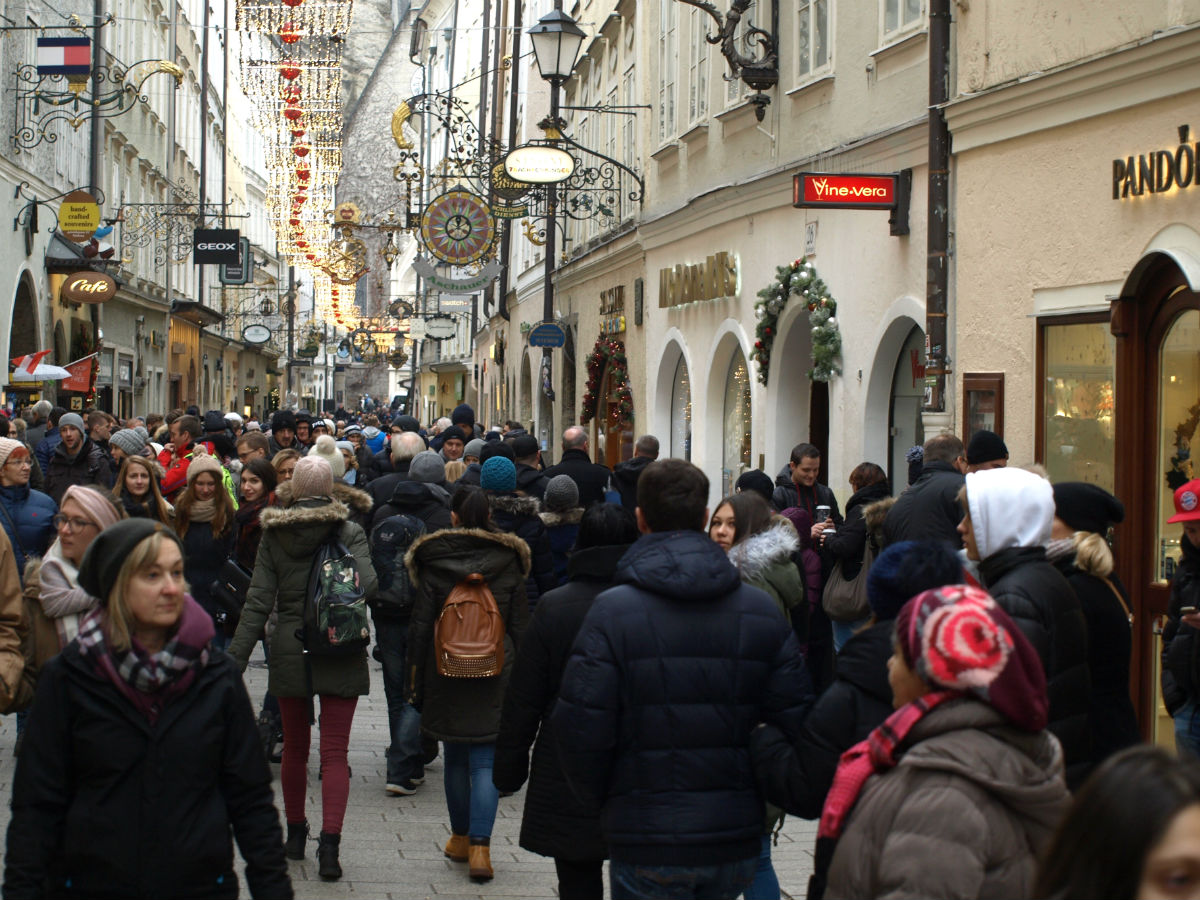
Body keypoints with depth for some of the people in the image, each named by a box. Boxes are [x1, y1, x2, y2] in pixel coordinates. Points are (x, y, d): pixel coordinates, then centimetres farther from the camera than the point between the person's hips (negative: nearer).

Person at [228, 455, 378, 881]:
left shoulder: (273, 534, 1)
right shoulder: (349, 532, -4)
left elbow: (257, 602, -3)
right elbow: (366, 583, -19)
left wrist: (235, 658, -2)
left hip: (289, 650, 2)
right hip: (340, 654, -2)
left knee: (295, 747, 17)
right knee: (334, 752, -1)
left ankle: (295, 834, 29)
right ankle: (329, 842, -14)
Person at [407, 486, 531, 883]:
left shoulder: (433, 563, -2)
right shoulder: (508, 563, 1)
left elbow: (420, 625, -1)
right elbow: (520, 625, 4)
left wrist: (415, 679, 5)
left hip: (446, 672, 0)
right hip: (494, 673, 0)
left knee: (456, 758, 15)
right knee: (486, 761, -2)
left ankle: (460, 838, 26)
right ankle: (480, 847, -12)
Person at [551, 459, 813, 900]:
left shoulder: (612, 612, -10)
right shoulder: (763, 611, 1)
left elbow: (581, 730, -11)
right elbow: (795, 722, 1)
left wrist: (600, 800, 7)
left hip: (646, 847, -3)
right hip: (736, 846, 3)